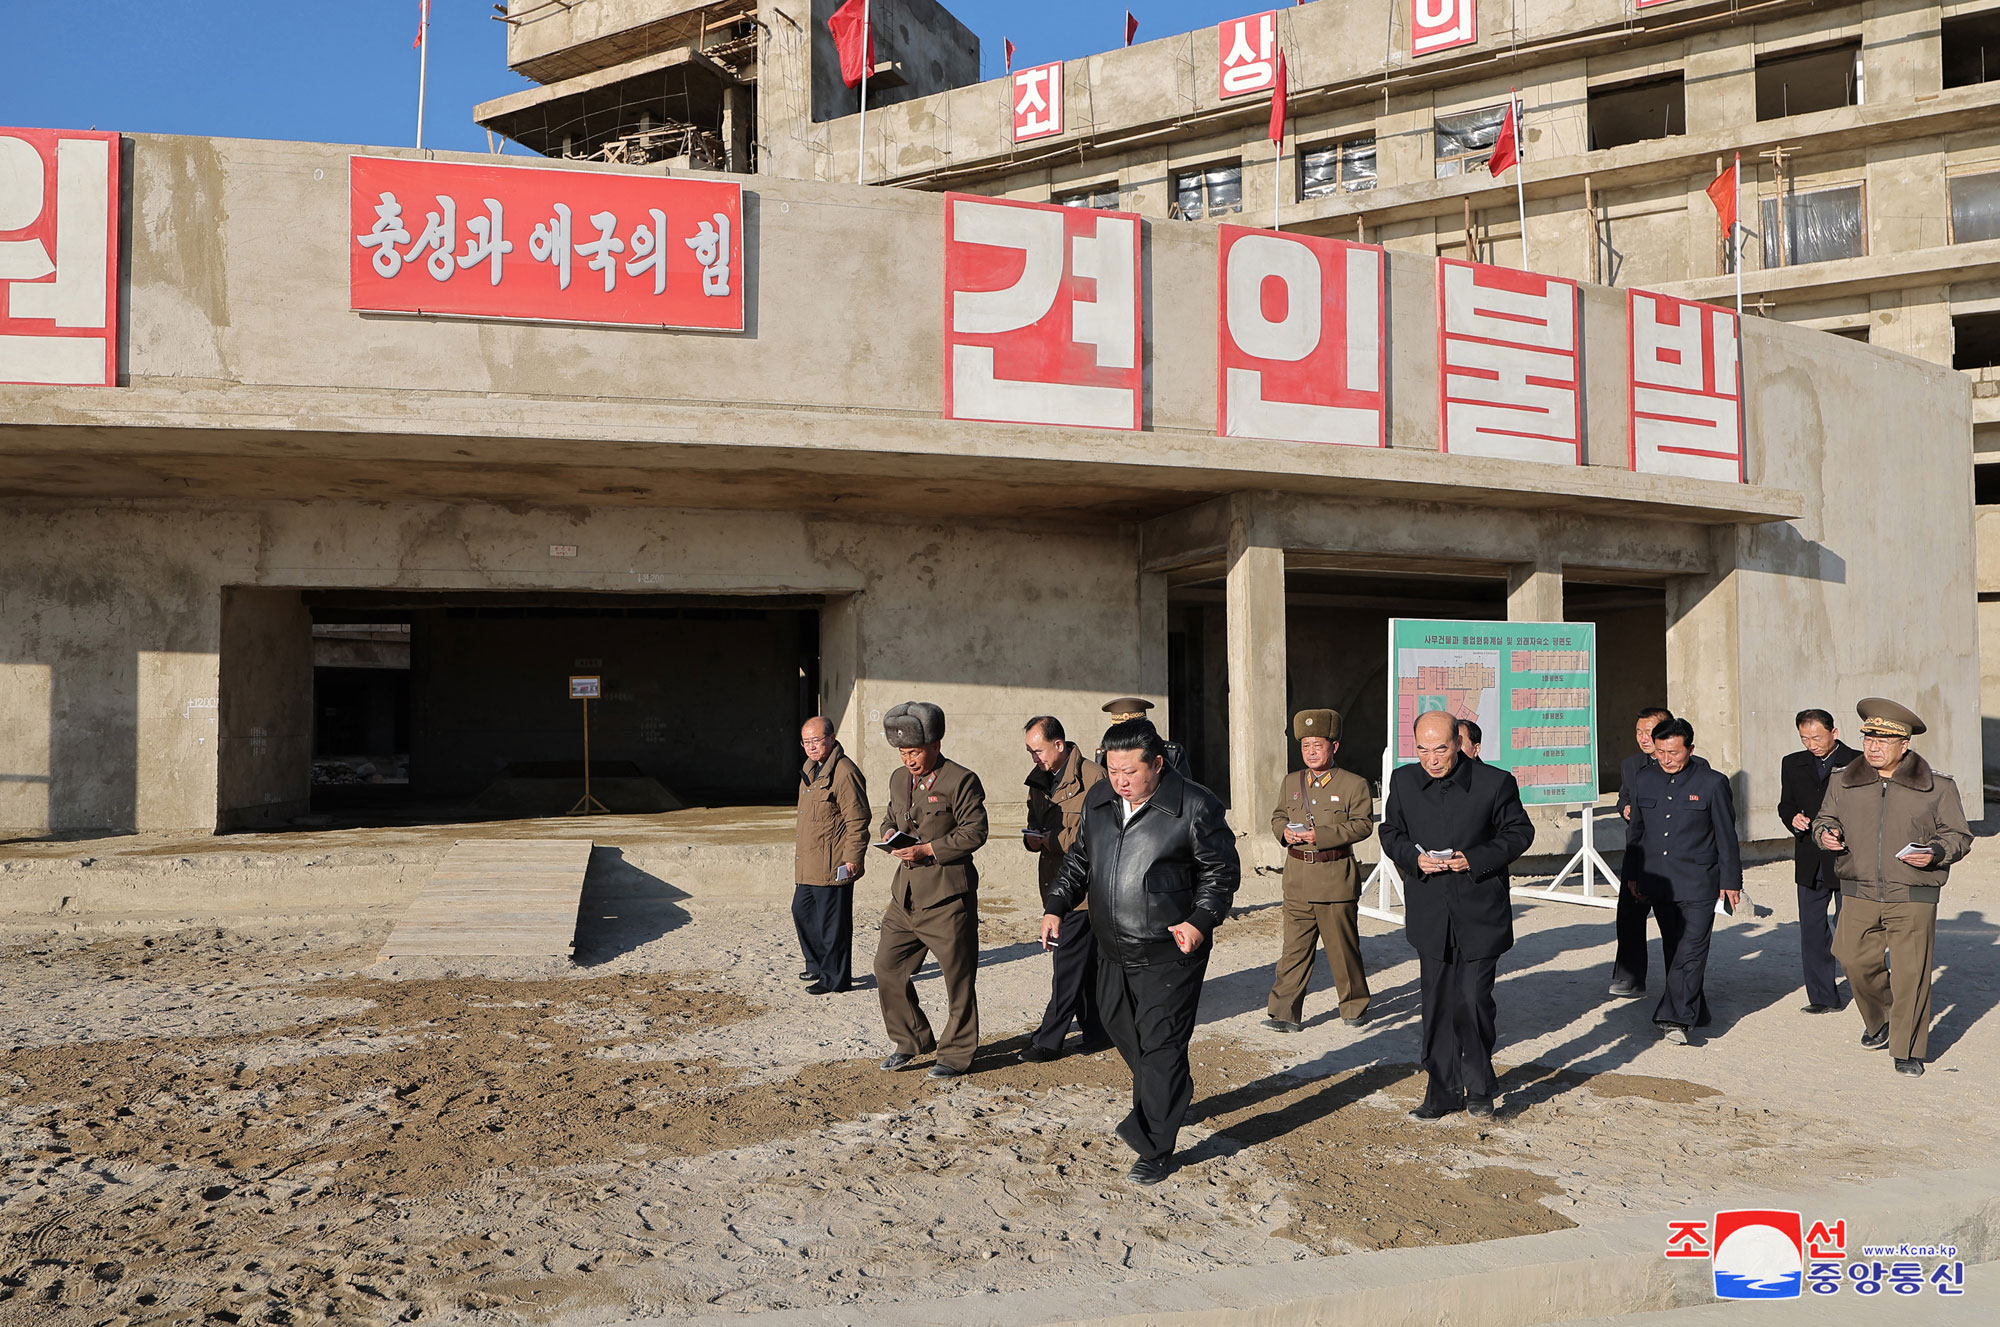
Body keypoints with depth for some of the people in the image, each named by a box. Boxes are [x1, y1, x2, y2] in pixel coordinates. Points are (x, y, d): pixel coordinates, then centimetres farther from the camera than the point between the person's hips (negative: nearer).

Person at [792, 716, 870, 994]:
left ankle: (833, 979, 10)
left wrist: (853, 858, -18)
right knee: (802, 910, 19)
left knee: (832, 921, -1)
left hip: (833, 864, -10)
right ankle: (817, 964, 36)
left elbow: (857, 820, -18)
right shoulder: (810, 768, 13)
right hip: (809, 862, 10)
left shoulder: (844, 773, -17)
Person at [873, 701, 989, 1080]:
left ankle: (957, 1053, 17)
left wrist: (927, 850, -18)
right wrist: (890, 832, 2)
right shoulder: (899, 779, 12)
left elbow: (975, 832, -13)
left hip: (947, 896, -7)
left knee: (957, 978, 2)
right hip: (907, 894, 7)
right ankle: (911, 1041, 25)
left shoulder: (961, 781, -9)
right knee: (887, 967, 8)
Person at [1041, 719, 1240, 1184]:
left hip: (1169, 953, -7)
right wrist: (1056, 906, 5)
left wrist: (1201, 920, -18)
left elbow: (1222, 871, -6)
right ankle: (1171, 1098, 45)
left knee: (1161, 1044, -3)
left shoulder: (1194, 806, -13)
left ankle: (1154, 1148, 10)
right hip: (1113, 950, 7)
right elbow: (1079, 861, 16)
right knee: (1120, 1027, 19)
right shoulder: (1098, 801, 4)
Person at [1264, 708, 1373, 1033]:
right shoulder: (1290, 782, 11)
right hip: (1297, 879, 3)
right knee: (1294, 948, 3)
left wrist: (1321, 835, -19)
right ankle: (1285, 1014, 5)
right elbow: (1278, 817, 18)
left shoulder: (1354, 784, -3)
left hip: (1336, 876, -3)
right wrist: (1284, 832, -6)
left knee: (1343, 946, 7)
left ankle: (1354, 1007, 25)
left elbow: (1363, 824, -8)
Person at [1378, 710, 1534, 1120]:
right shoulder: (1404, 781, 4)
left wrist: (1475, 859, -14)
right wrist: (1414, 858, -10)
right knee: (1436, 1005, 8)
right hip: (1430, 913, 3)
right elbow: (1390, 833, 11)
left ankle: (1478, 1085, 17)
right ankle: (1443, 1091, 20)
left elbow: (1519, 832, 1)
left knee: (1474, 1000, -4)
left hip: (1480, 913, -3)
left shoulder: (1495, 782, -6)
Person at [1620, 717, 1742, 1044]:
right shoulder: (1643, 781, 6)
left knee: (1691, 952, -10)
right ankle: (1694, 1012, 26)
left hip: (1698, 884, -4)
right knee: (1673, 951, 12)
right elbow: (1634, 831, 15)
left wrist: (1730, 880, 2)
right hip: (1658, 882, 4)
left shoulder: (1712, 782, -4)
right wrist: (1631, 874, 16)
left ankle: (1675, 1017, -10)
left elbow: (1726, 836, 1)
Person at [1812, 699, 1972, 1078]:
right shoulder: (1843, 782, 5)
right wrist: (1826, 833, -5)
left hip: (1914, 898, -2)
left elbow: (1959, 835, 4)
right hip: (1858, 894, 3)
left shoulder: (1937, 787, -1)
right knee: (1857, 962, 6)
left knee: (1911, 972, 0)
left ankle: (1908, 1049, 14)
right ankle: (1879, 1020, 34)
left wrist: (1935, 853, -16)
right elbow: (1825, 818, 19)